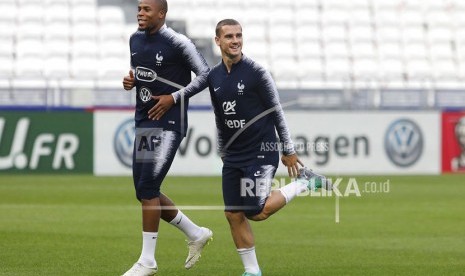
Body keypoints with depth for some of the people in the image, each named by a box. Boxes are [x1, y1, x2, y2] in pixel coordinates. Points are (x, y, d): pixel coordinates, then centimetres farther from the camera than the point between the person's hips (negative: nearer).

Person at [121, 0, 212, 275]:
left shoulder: (177, 43, -13)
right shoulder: (135, 40, 10)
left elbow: (205, 74, -9)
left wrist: (174, 98, -16)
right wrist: (131, 81, 2)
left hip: (168, 124, -8)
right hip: (144, 122, 8)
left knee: (147, 188, -13)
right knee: (146, 192, 8)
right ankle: (196, 234, 27)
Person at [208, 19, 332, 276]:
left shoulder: (256, 72, -11)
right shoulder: (214, 77, 6)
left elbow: (277, 113, -6)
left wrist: (289, 151, -5)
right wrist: (222, 152, 19)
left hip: (261, 153, -6)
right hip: (232, 156, 6)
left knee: (257, 213, -13)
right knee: (233, 215, 0)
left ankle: (304, 182, 7)